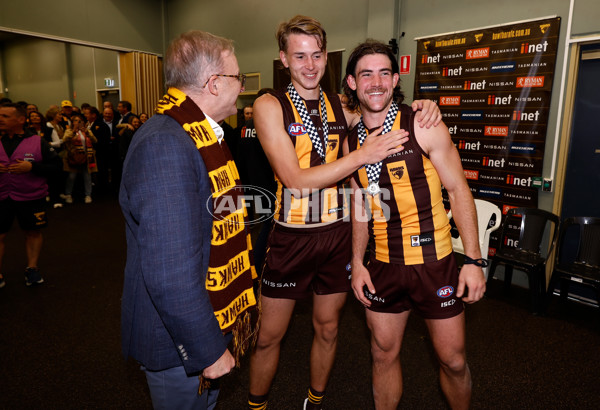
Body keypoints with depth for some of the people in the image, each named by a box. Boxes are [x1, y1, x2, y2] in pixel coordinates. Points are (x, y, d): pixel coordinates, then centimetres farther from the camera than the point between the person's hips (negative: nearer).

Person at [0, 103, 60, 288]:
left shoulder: (37, 142, -2)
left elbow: (54, 163, -4)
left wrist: (31, 166, -20)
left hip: (31, 196, -1)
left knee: (33, 232, 9)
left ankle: (32, 268, 25)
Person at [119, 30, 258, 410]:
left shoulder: (200, 134, 7)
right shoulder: (164, 146, -28)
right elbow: (171, 274, -31)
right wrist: (208, 350, -21)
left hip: (211, 317, 9)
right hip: (180, 341, -9)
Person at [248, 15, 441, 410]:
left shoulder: (340, 106, 4)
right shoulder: (270, 106, -9)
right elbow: (295, 179, -18)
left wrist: (420, 107, -5)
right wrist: (362, 155, -22)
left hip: (338, 234, 4)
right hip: (292, 236, -3)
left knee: (328, 326, 18)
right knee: (269, 335, 10)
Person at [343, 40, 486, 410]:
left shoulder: (423, 126, -10)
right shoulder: (352, 141, 3)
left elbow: (458, 190, -7)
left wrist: (474, 259, -10)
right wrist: (357, 262, 6)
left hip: (434, 261, -3)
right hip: (383, 265, 3)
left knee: (453, 360, 10)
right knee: (384, 354, 15)